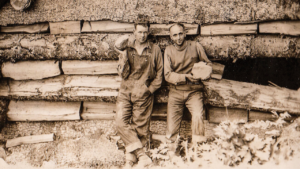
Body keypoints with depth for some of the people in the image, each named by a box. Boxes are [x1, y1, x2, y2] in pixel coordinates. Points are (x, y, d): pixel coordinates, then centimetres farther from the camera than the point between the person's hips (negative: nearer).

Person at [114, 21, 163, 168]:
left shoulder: (154, 50, 4)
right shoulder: (127, 49, 7)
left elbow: (159, 73, 9)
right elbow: (123, 74, 1)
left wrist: (150, 89, -1)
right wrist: (124, 56, -12)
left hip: (143, 94, -1)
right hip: (126, 91, 1)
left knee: (139, 127, -1)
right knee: (121, 122, -13)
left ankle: (130, 156, 10)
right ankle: (141, 154, -11)